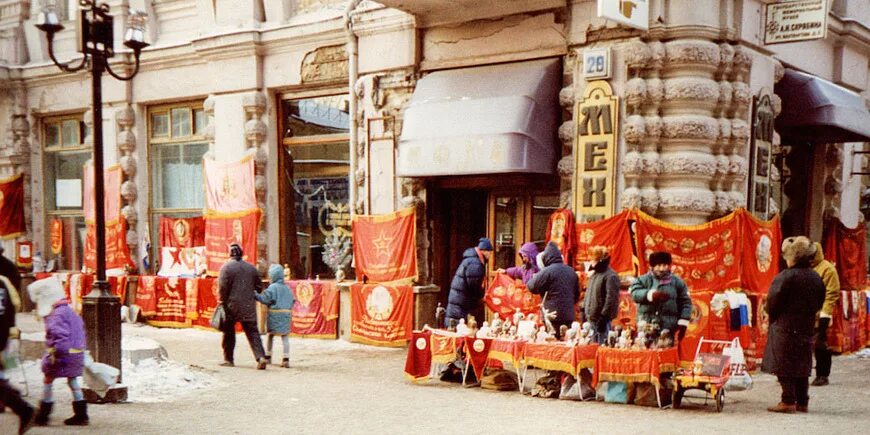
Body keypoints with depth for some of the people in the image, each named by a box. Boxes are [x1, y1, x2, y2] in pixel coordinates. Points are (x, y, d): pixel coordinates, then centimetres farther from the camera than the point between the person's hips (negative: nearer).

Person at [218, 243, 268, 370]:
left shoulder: (226, 267, -6)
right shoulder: (251, 267, 8)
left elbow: (222, 287, -10)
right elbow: (258, 287, 13)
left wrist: (223, 303, -3)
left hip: (232, 306, -3)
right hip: (249, 306, 3)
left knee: (228, 332, 11)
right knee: (253, 332, 3)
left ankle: (228, 359, 17)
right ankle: (261, 357, -12)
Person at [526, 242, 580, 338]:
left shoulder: (547, 271, -12)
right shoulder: (571, 271, 11)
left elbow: (532, 287, -7)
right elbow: (577, 294, 18)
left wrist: (534, 277, 14)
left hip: (552, 316, -6)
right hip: (569, 316, 6)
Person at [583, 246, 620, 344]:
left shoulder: (610, 276, -12)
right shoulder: (594, 274, 18)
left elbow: (611, 298, -19)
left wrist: (603, 317, -21)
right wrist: (584, 310, 19)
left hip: (601, 319, -9)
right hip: (591, 318, 9)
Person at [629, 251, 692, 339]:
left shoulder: (677, 282, 10)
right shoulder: (643, 280, 7)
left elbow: (686, 303, 9)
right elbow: (635, 293, -12)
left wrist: (683, 324, 0)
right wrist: (651, 295, -30)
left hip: (668, 329, 0)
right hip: (646, 328, 0)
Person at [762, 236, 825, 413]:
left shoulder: (785, 277, -16)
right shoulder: (816, 278, 7)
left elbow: (773, 301, -15)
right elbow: (819, 303, 13)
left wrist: (772, 316, 2)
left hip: (785, 328, -7)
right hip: (806, 328, 7)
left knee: (784, 366, -1)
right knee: (802, 366, 12)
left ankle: (788, 402, -2)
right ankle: (802, 402, 16)